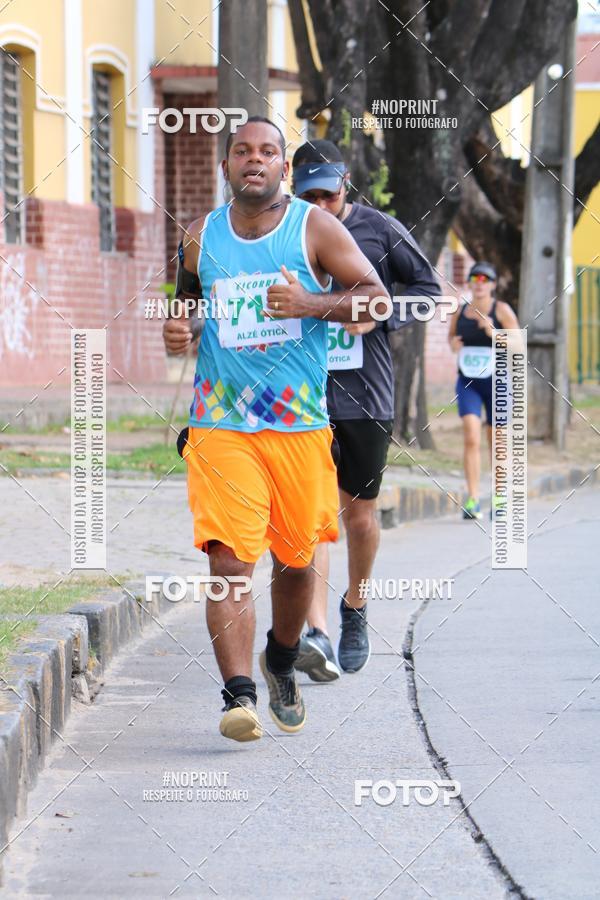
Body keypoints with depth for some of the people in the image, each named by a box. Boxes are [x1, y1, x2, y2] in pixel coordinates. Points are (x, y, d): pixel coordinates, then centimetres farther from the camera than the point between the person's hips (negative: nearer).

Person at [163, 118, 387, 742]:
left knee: (296, 560, 12)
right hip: (220, 426, 0)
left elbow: (377, 297, -2)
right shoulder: (201, 238, 7)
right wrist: (177, 333, -1)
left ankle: (281, 663, 38)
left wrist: (309, 303, -19)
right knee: (229, 560, -16)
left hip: (300, 426, 0)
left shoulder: (314, 228, 1)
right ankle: (238, 695, -20)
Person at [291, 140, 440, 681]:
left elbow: (427, 288, 6)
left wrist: (379, 315, -10)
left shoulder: (379, 230, 1)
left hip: (367, 394, 1)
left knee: (360, 514, 11)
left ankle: (355, 609, 36)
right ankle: (317, 633, -22)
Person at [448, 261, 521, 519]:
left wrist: (493, 332, -22)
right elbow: (451, 335, 21)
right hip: (467, 382, 1)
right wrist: (453, 343, -2)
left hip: (496, 382, -1)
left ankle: (499, 498, 29)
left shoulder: (502, 310, -6)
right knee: (471, 437, -17)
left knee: (496, 440, 11)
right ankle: (472, 500, -21)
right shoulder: (459, 311, 3)